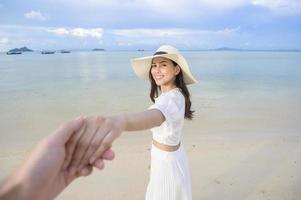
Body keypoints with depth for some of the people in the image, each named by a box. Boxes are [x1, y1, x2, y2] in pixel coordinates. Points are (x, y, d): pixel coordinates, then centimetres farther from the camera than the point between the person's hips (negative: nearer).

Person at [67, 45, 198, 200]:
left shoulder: (173, 98, -32)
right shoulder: (165, 93, 0)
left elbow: (155, 116, -57)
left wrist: (121, 121, -75)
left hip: (166, 160, -9)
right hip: (164, 157, 9)